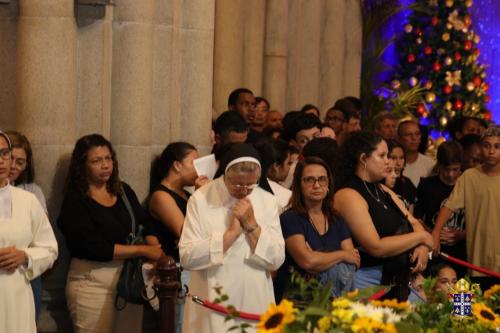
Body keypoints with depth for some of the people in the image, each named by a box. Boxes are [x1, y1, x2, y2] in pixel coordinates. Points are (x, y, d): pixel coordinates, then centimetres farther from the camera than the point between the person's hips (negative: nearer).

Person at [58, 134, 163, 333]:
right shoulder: (75, 202, -8)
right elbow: (95, 248, -16)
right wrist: (143, 250, -16)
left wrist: (156, 251, -14)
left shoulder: (123, 191, 10)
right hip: (93, 282, -5)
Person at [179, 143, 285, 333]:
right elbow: (187, 257, -14)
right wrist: (231, 233, -16)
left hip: (255, 305, 3)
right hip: (212, 306, -2)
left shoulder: (267, 201, 3)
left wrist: (252, 225, -13)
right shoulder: (200, 199, -5)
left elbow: (276, 260, -2)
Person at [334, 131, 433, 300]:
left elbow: (413, 223, 18)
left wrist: (423, 247, -4)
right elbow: (376, 247, -18)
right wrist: (421, 237, -9)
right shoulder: (348, 196, -12)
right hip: (368, 282, -8)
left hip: (398, 282, 8)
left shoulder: (384, 191, 17)